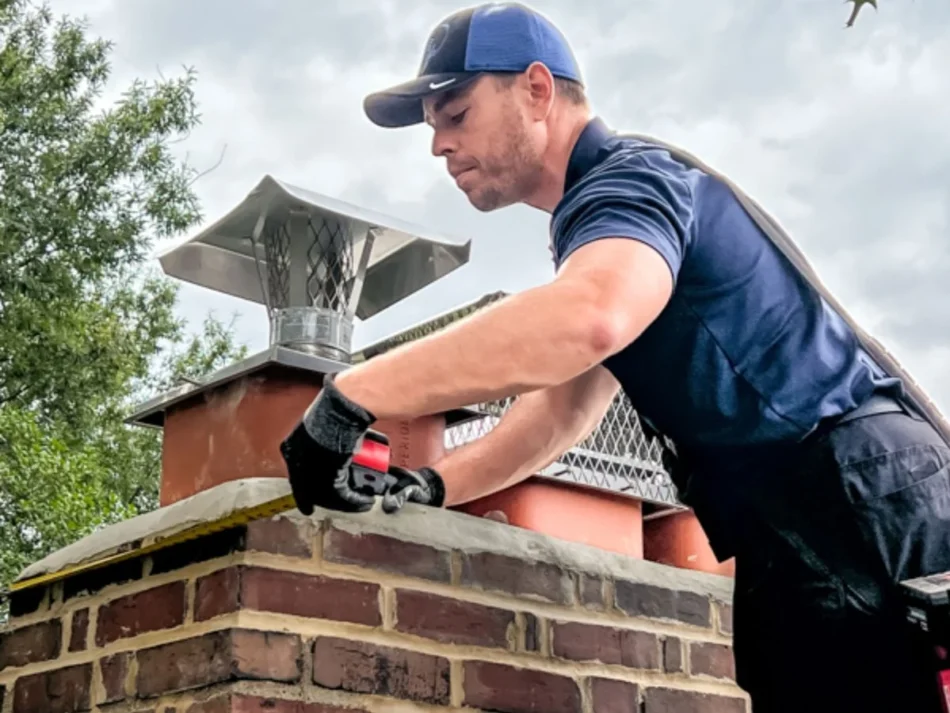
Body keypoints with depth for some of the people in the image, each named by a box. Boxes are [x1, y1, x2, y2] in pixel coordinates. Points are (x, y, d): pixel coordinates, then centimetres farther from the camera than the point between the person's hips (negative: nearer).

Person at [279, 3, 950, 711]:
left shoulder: (631, 176, -11)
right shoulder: (603, 211, 23)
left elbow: (588, 317, -35)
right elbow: (561, 407, 22)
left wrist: (352, 395, -30)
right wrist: (435, 483, 7)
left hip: (849, 496, -10)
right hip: (813, 527, 10)